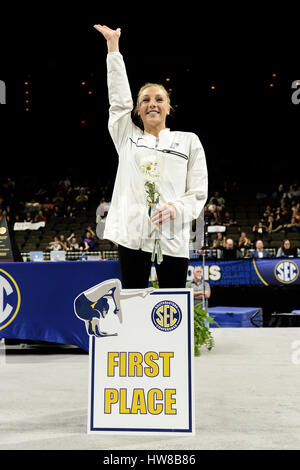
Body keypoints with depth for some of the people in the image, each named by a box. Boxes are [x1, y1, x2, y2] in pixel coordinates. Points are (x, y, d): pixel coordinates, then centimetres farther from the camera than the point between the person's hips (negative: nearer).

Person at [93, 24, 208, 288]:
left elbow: (199, 193, 6)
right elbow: (119, 99, 12)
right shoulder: (128, 137, 17)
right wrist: (113, 46, 12)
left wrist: (176, 208, -14)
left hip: (172, 236, -1)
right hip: (132, 234, 1)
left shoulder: (189, 141, 12)